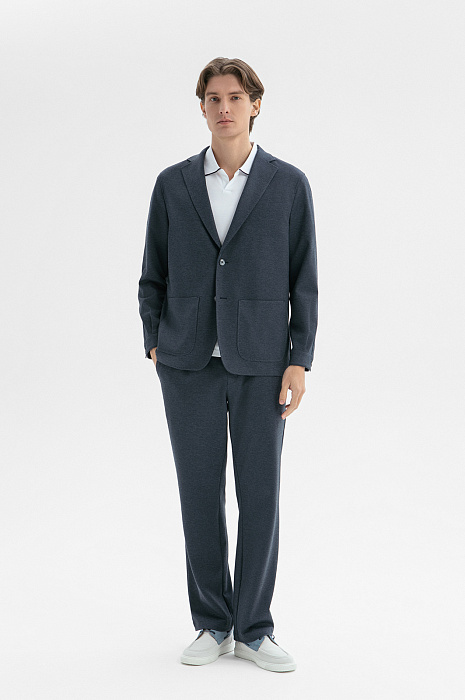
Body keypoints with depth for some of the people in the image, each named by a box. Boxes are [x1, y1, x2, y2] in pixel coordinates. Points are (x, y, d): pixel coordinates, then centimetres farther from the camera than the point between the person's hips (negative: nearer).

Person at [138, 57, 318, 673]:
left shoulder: (289, 183, 1)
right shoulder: (173, 183, 5)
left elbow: (304, 280, 0)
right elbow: (154, 274, 11)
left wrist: (300, 361, -7)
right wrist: (155, 345, 4)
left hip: (260, 362, -1)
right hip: (190, 363, 1)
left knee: (260, 496, 2)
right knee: (201, 495, 4)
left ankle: (253, 629, 15)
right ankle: (213, 625, 18)